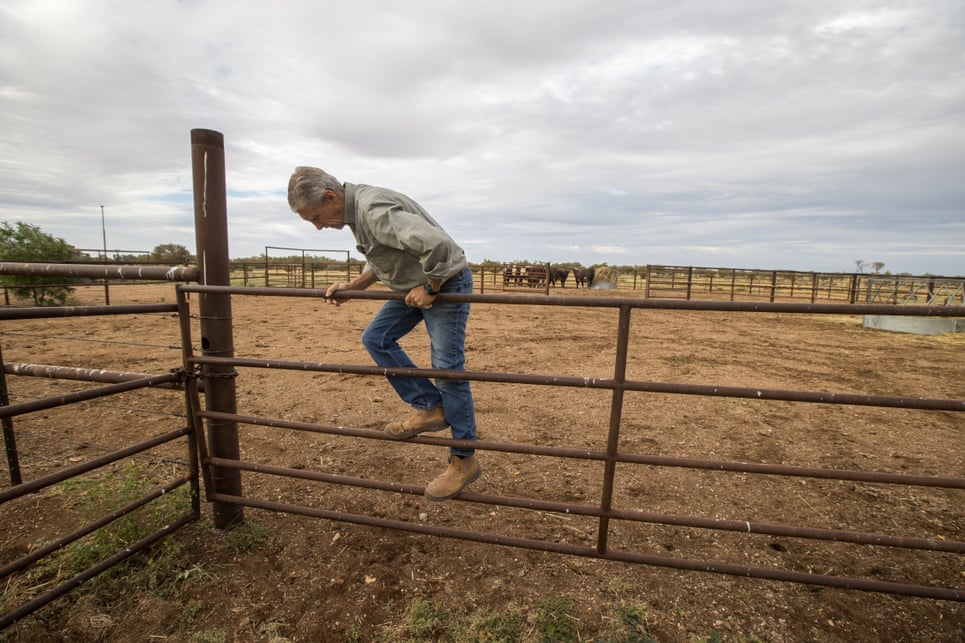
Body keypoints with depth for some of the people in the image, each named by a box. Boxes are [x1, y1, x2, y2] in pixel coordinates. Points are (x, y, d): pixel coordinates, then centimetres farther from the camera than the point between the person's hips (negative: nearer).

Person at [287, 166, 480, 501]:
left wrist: (429, 289, -23)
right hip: (416, 286, 10)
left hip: (446, 283, -10)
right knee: (375, 338, 8)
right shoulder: (356, 210, 7)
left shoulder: (374, 209, -26)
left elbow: (438, 244, -38)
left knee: (447, 370, -6)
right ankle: (429, 407, 12)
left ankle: (464, 460, 9)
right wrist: (351, 287, 7)